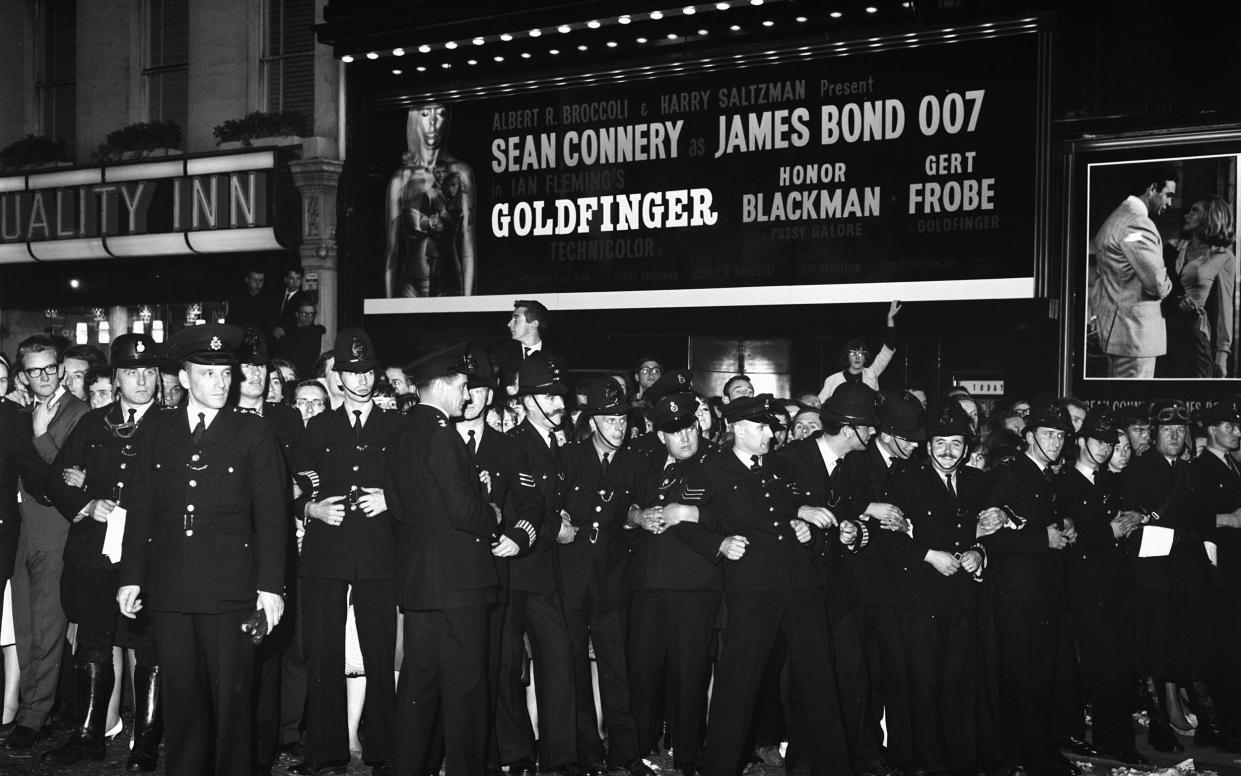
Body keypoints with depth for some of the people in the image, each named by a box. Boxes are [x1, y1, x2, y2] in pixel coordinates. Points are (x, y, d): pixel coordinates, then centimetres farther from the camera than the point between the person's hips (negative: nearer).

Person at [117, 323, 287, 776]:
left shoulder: (254, 434, 3)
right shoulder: (156, 431, 11)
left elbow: (271, 514, 0)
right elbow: (140, 509, 11)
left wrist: (271, 586, -6)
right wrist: (132, 577, 6)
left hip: (230, 590, -3)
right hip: (169, 589, 3)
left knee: (231, 697, 0)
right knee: (181, 697, 7)